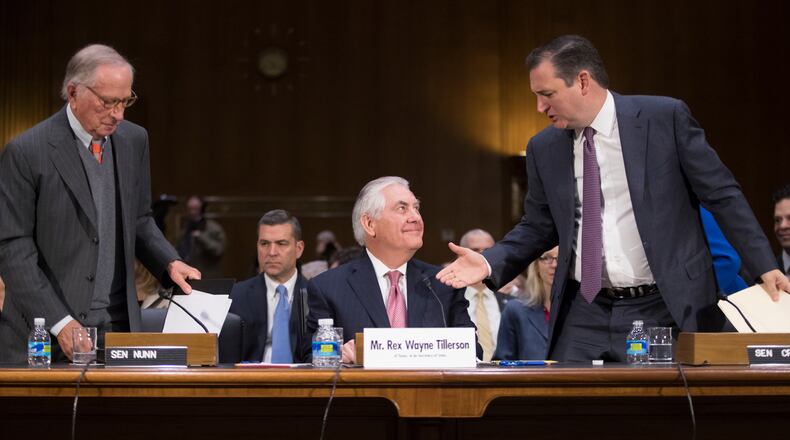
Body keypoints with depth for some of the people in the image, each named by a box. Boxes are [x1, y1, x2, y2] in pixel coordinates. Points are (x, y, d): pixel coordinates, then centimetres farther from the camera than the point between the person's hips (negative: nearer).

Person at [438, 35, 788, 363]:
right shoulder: (543, 148, 7)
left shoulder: (665, 118, -5)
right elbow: (538, 227, 16)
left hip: (665, 309, -3)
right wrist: (490, 263, -1)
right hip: (585, 316, 3)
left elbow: (722, 195, -1)